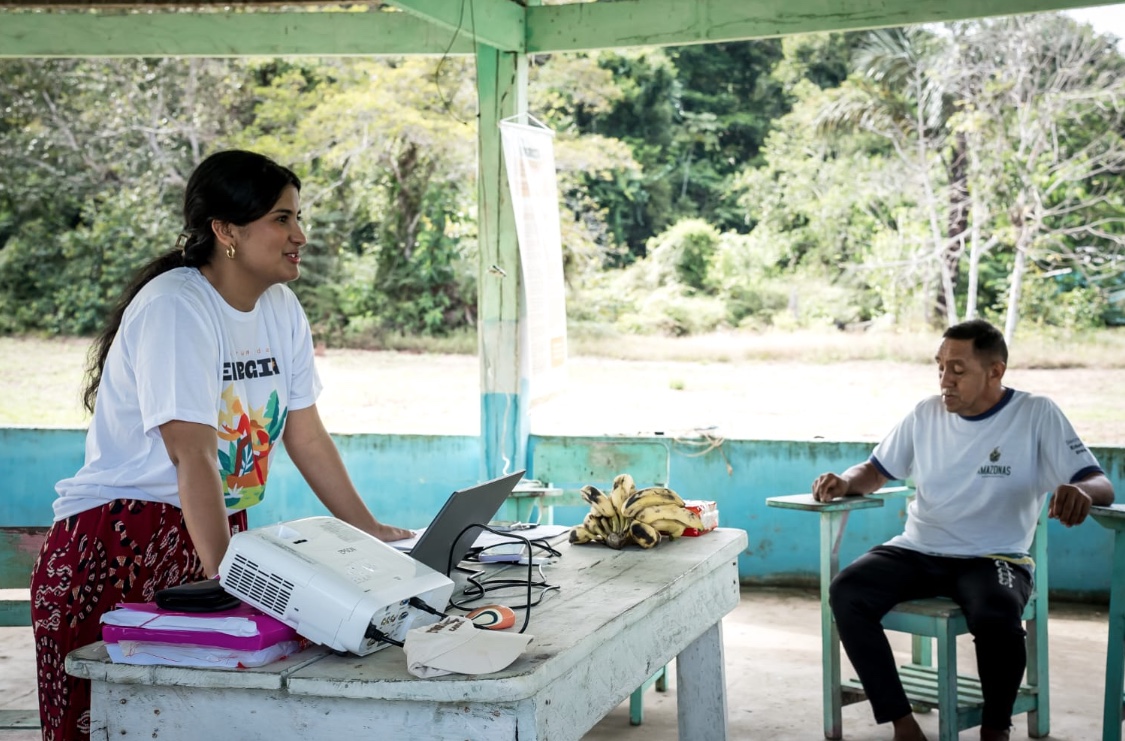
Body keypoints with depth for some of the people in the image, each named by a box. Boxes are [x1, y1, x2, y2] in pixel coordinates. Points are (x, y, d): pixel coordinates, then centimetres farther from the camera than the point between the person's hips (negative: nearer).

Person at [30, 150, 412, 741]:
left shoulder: (281, 309, 6)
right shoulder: (175, 308, -18)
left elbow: (307, 438, 11)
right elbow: (194, 456, -25)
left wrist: (372, 533, 11)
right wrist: (224, 580, -31)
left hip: (220, 532, 7)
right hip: (118, 545, -7)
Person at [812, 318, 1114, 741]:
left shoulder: (1037, 415, -4)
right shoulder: (926, 414, 8)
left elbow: (1100, 484, -9)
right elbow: (875, 470, 17)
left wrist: (1081, 492, -35)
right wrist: (846, 482, -7)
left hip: (994, 558, -4)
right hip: (917, 551, 4)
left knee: (996, 618, -38)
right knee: (846, 593, -24)